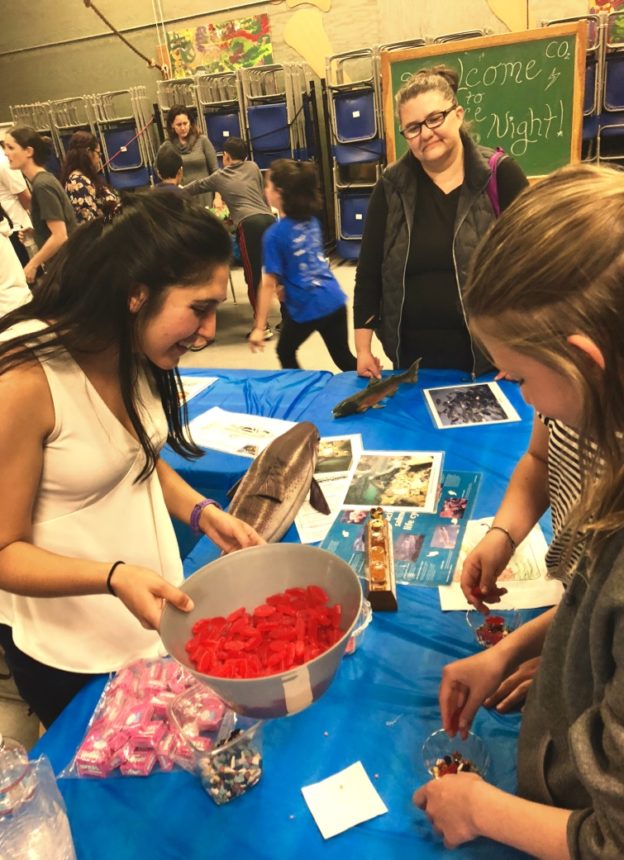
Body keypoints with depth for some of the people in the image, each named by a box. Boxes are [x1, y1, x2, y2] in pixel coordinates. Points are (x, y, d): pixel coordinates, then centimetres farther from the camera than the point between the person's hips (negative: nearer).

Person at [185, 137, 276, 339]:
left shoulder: (218, 177, 21)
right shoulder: (253, 167, 23)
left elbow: (196, 187, 38)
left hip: (249, 225, -3)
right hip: (269, 219, 3)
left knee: (254, 277, 2)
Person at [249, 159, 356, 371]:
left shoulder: (274, 234, -16)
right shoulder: (311, 220, 4)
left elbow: (269, 283, -16)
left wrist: (259, 328, -12)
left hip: (306, 308, -6)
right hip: (334, 301, 6)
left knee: (285, 354, 21)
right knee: (344, 357, 17)